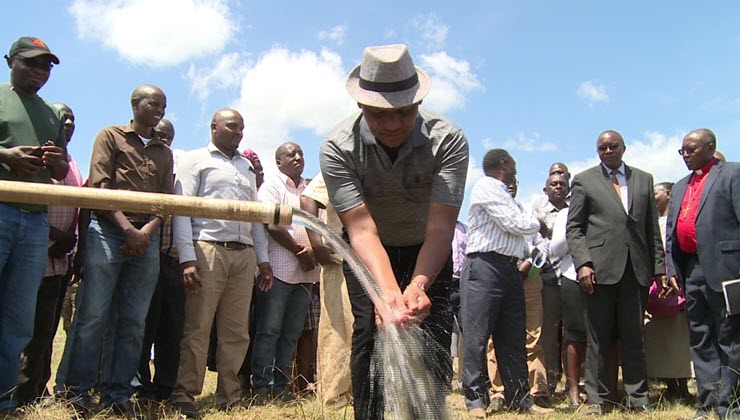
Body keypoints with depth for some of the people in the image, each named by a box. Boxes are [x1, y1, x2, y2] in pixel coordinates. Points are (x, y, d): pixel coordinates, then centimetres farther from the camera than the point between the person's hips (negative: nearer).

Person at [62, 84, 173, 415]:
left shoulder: (164, 152, 22)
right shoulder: (111, 136, 10)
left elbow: (167, 199, 13)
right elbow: (99, 186, -2)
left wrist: (147, 230, -6)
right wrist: (128, 229, -11)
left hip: (147, 239, 4)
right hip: (108, 231, -4)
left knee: (133, 320, 2)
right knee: (93, 314, -5)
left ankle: (117, 393, 8)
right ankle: (78, 389, 5)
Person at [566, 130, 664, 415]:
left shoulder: (644, 179, 16)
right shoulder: (584, 180, 7)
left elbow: (652, 227, 14)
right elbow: (574, 228, 2)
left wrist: (658, 266, 8)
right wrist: (583, 263, -10)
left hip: (637, 268, 3)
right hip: (601, 267, -2)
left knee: (634, 335, 7)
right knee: (598, 336, 3)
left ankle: (638, 397, 16)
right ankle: (597, 397, 11)